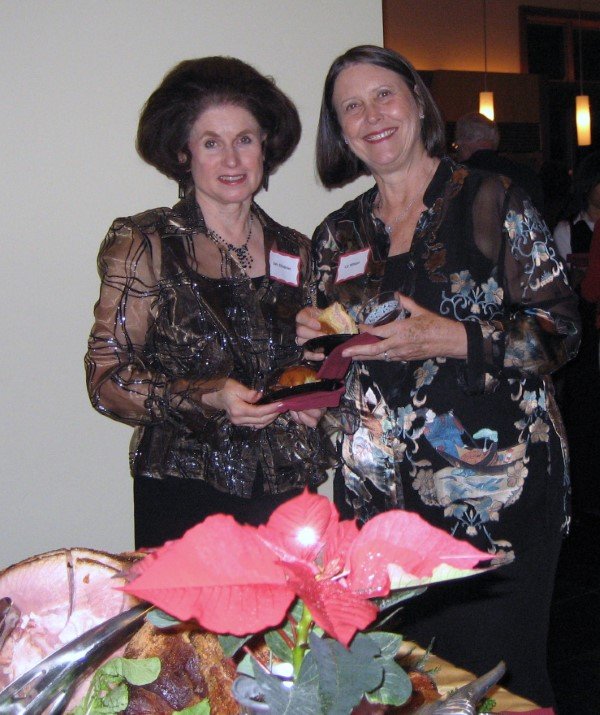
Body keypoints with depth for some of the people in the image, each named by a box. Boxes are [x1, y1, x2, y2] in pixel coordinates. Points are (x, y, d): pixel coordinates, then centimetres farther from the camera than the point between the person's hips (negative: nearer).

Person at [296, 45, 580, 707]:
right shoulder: (338, 235, 11)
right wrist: (315, 340, -3)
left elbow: (559, 331, -6)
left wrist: (447, 339, -18)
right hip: (378, 497, 4)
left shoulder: (493, 203, -1)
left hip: (495, 490, -3)